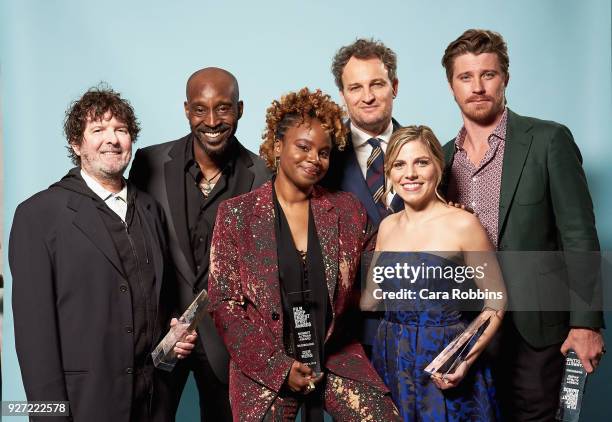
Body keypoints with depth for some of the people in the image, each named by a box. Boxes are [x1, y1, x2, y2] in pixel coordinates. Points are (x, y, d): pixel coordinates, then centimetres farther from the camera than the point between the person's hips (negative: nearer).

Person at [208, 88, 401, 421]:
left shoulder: (348, 210, 3)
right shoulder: (236, 214, -3)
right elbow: (224, 302, -4)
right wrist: (278, 366, -10)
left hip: (336, 358, 2)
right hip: (262, 368, -1)